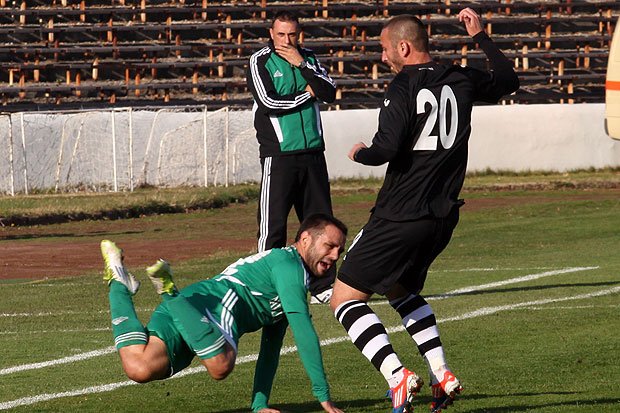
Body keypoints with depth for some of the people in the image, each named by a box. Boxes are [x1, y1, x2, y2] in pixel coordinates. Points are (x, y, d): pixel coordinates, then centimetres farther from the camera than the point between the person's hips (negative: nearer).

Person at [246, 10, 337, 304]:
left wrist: (301, 65, -7)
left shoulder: (308, 59, 12)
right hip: (279, 155, -5)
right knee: (273, 225, -7)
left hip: (312, 153, 5)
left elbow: (330, 93, 0)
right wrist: (306, 94, -4)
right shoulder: (260, 62, -1)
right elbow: (268, 103, -13)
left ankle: (322, 287, 13)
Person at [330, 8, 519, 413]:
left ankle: (398, 376, -16)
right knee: (402, 289, 30)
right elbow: (508, 81, 27)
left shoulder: (404, 88, -14)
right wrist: (481, 35, 31)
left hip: (400, 216, -8)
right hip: (443, 215, 8)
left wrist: (361, 153, -2)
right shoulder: (461, 80, 7)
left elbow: (385, 149, -23)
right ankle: (442, 374, 14)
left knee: (346, 298, 1)